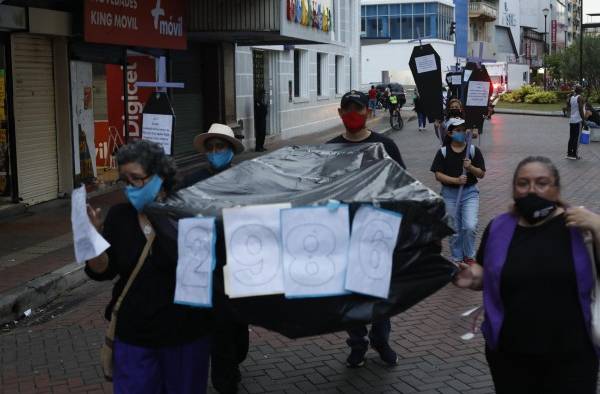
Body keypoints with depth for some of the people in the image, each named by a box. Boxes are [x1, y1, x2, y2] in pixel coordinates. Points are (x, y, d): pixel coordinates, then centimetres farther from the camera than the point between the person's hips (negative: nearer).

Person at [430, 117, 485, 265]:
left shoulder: (473, 150, -1)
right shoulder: (443, 152, -2)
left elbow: (481, 174, -1)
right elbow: (438, 175, -7)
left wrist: (470, 167, -20)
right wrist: (456, 180, -20)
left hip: (470, 193, 0)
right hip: (450, 194, 0)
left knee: (470, 226, -14)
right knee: (455, 230, 8)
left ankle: (469, 256, 10)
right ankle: (457, 258, 26)